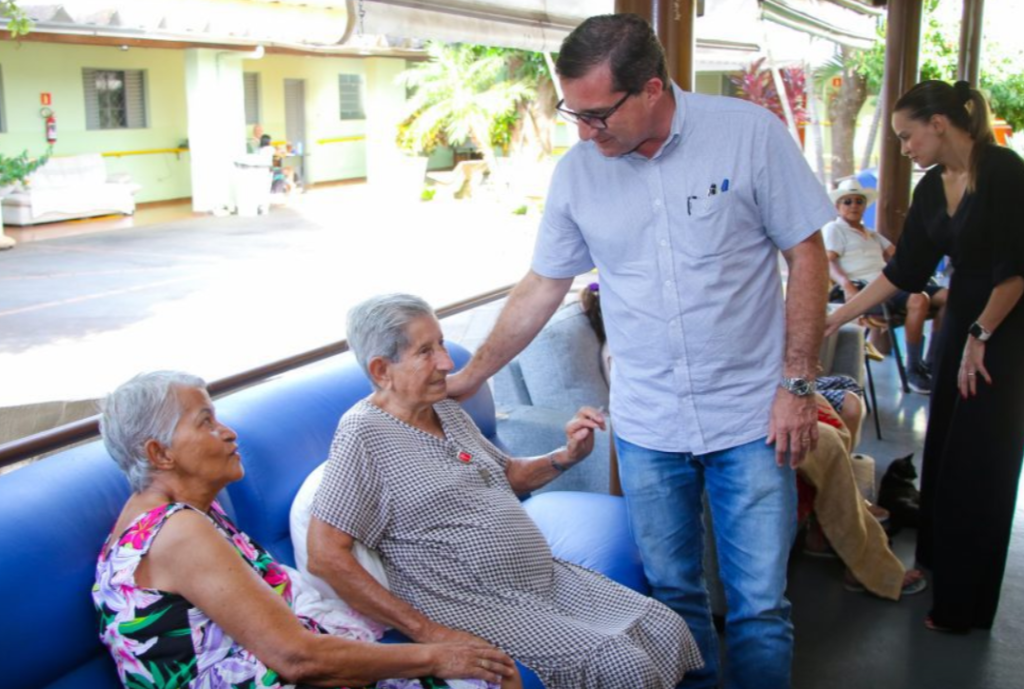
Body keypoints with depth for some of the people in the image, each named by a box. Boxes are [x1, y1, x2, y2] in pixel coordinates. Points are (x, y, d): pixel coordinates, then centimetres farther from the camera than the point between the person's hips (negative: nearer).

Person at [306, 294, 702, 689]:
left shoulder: (447, 410, 12)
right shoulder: (364, 434, -14)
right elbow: (325, 557, -20)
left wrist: (567, 456, 5)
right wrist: (428, 632, -22)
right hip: (477, 608, -8)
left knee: (669, 631, -1)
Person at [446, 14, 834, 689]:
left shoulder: (749, 132, -10)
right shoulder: (577, 172, -2)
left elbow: (807, 255, -4)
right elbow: (543, 286, 9)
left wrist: (797, 384, -8)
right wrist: (469, 377, 11)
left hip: (752, 416, -2)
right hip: (647, 427, 3)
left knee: (760, 606, 4)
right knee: (674, 595, 14)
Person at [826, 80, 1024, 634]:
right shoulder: (933, 187, 7)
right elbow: (904, 270, 9)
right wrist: (836, 318, 7)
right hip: (962, 319, 7)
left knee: (978, 466, -1)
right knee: (944, 451, 11)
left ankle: (964, 606, 12)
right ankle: (935, 566, 29)